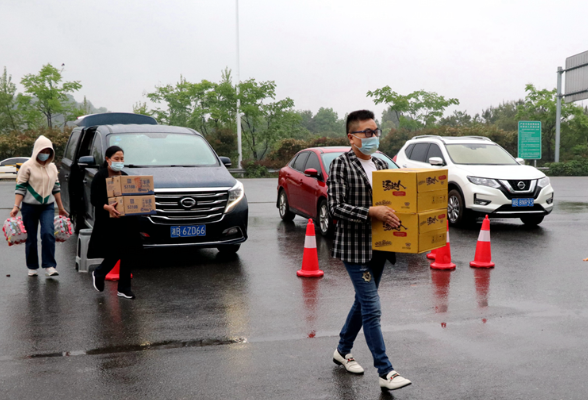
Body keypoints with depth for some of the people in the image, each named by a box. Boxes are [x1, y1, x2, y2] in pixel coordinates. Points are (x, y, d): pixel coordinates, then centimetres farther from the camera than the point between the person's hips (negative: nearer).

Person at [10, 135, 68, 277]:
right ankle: (32, 267, 19)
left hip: (48, 206, 3)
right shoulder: (27, 167, -6)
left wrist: (60, 207, 17)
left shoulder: (52, 167, 9)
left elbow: (56, 188, 15)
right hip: (30, 206, -3)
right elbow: (20, 187, -7)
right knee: (31, 238, 5)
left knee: (48, 234, -15)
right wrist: (16, 206, -15)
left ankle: (49, 266, -10)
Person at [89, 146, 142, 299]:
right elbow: (94, 199, -11)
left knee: (127, 254, 3)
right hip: (108, 223, -6)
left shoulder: (125, 176, 14)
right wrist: (106, 207, -30)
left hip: (126, 222, 6)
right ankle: (98, 274, 25)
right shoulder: (100, 176, -4)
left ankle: (124, 289, 12)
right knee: (115, 253, -6)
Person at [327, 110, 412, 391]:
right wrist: (371, 212, -25)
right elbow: (335, 207, -18)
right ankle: (386, 373, 0)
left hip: (378, 247, 8)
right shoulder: (341, 165, -9)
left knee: (363, 302, 18)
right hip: (354, 247, -7)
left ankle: (343, 350, 37)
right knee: (372, 310, -7)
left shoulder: (381, 165, 12)